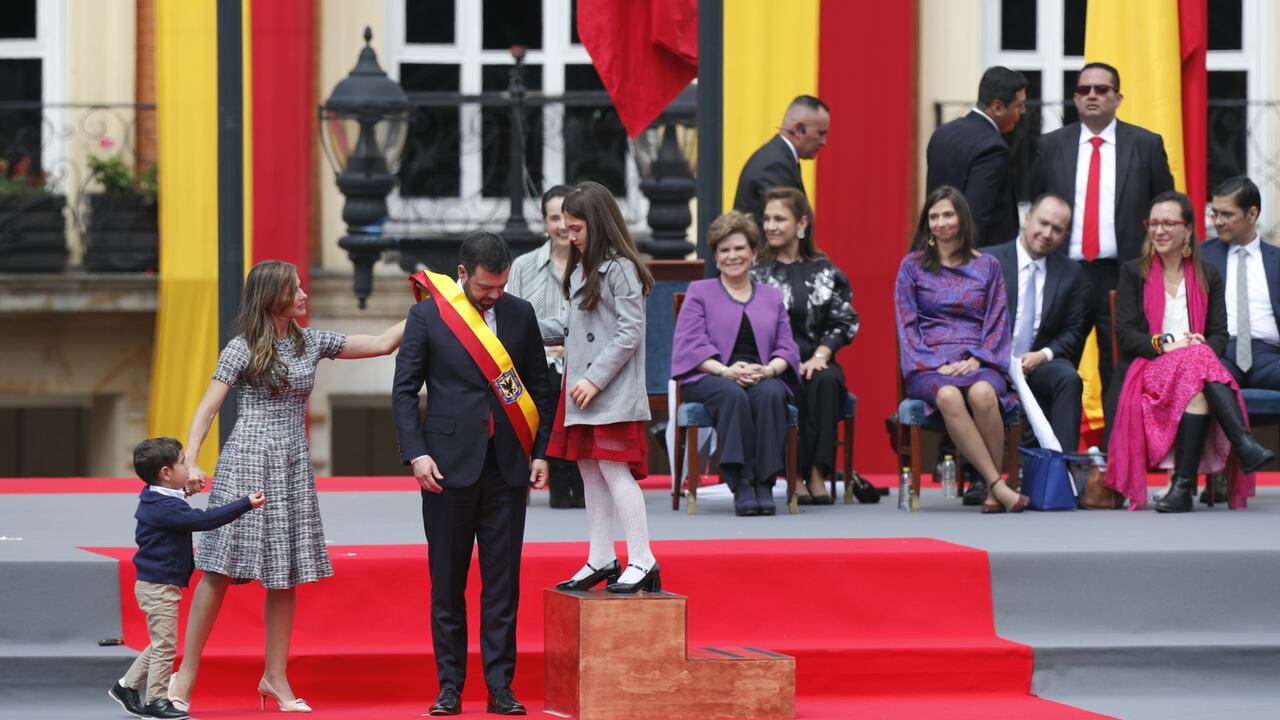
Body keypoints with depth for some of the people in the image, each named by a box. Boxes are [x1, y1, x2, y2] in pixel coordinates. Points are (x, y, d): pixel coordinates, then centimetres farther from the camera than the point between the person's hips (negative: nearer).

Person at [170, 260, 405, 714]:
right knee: (220, 570, -7)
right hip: (246, 466, -5)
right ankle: (186, 674, -2)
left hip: (292, 470, 5)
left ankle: (276, 677, 13)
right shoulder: (242, 350, -4)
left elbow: (382, 344, 14)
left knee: (286, 574, 5)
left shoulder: (310, 343, 11)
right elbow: (207, 408, -8)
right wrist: (191, 461, -20)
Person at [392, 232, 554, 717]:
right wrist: (416, 454, -11)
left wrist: (540, 452, 4)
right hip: (449, 466, -2)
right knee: (447, 583, 2)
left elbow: (540, 387, 12)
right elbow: (404, 390, 0)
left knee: (503, 582, 2)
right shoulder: (427, 316, -1)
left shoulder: (520, 314, 7)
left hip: (507, 467, 2)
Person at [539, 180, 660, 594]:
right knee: (590, 471, 11)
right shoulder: (581, 268, 15)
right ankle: (601, 560, 17)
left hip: (612, 391, -9)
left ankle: (642, 561, -7)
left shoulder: (620, 268, -12)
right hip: (580, 389, 9)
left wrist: (596, 379, -18)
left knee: (613, 469, -10)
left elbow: (630, 331, -16)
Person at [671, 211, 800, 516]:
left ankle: (765, 483, -38)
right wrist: (726, 371, -17)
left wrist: (769, 369, -11)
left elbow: (786, 347, 13)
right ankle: (740, 484, -41)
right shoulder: (699, 292, 17)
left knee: (771, 394, -36)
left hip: (762, 378, 2)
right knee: (733, 396, -39)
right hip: (710, 379, -2)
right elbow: (691, 344, 2)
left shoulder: (772, 297, 25)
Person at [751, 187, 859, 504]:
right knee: (792, 385, -35)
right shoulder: (756, 271, 8)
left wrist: (821, 354, -8)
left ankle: (817, 474, -34)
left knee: (827, 381, -33)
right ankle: (796, 474, -31)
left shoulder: (824, 271, 13)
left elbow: (845, 320, 9)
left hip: (815, 361, 1)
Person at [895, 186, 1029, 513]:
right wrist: (937, 364, -9)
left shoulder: (987, 266, 15)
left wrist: (975, 359, -7)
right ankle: (998, 484, -36)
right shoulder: (912, 266, 12)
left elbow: (998, 321, 11)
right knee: (948, 396, -38)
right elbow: (907, 324, 6)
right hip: (928, 364, -1)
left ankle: (992, 490, -28)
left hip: (976, 361, 1)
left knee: (982, 393, -37)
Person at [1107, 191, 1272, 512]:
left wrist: (1204, 347, -13)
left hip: (1198, 368, 2)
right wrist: (1164, 345, -15)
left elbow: (1220, 335, 12)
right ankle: (1245, 446, -52)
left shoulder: (1208, 276, 21)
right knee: (1199, 366, -37)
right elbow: (1125, 332, 3)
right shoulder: (1133, 273, 15)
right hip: (1146, 370, -2)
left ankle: (1183, 485, -48)